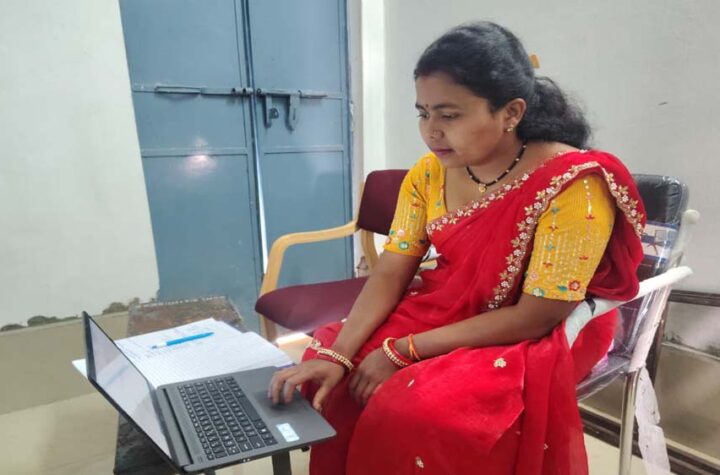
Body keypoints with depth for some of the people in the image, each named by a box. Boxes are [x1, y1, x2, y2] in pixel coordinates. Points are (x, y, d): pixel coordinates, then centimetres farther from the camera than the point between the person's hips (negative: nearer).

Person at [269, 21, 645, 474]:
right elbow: (390, 273, -6)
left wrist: (404, 352, -23)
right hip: (444, 313, 5)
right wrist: (337, 354, -21)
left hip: (540, 338, -5)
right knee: (331, 377, -7)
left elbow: (534, 318, -23)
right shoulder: (429, 173, -7)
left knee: (419, 413, -28)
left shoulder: (572, 185, -24)